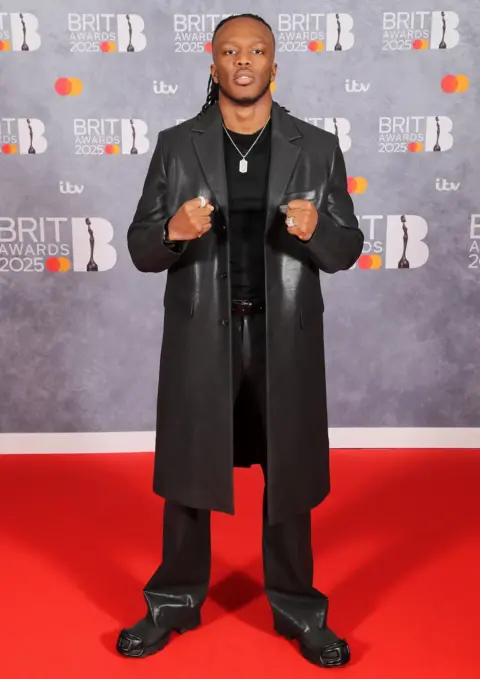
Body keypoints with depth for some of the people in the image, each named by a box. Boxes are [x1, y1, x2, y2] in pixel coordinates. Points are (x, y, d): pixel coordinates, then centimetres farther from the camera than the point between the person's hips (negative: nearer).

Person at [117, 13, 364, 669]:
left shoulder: (317, 147, 3)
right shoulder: (176, 145, 3)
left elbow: (347, 250, 3)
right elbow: (141, 250, 2)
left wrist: (314, 231, -19)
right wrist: (173, 231, -20)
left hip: (285, 339, 0)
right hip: (200, 337, 0)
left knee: (290, 479, 11)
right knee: (187, 474, 11)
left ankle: (298, 609, 30)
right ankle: (175, 603, 32)